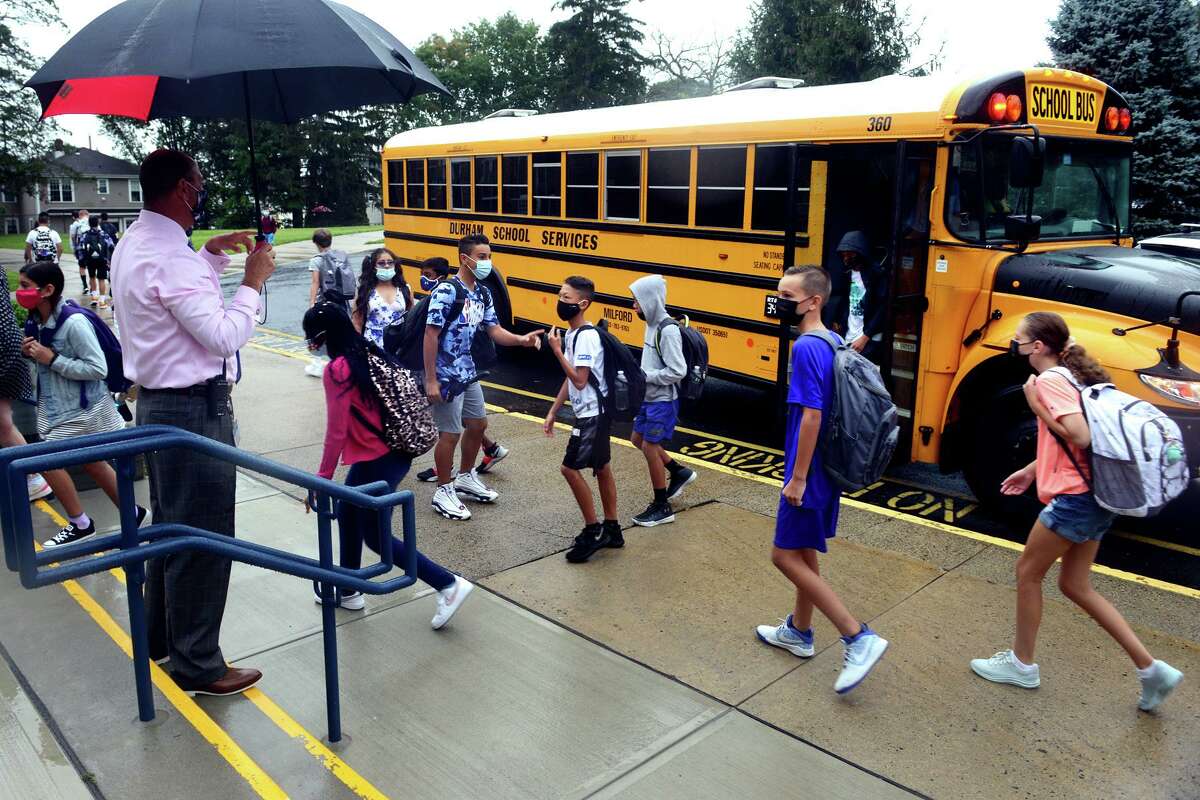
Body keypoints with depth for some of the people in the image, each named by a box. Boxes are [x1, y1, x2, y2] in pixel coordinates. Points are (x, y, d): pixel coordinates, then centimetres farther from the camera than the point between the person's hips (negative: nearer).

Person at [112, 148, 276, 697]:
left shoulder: (134, 245, 10)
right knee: (203, 536, -1)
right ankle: (197, 665, 11)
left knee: (170, 522, 22)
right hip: (195, 409, -11)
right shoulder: (171, 257, -22)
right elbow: (223, 336, -23)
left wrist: (212, 255, 16)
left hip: (156, 402, 11)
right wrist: (253, 281, -12)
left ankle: (161, 635, 38)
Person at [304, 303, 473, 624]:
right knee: (347, 514, 24)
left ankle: (449, 584, 4)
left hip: (376, 462, -9)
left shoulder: (337, 369, -18)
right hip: (396, 453, 9)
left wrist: (322, 478, -8)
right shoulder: (369, 353, 7)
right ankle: (349, 592, 40)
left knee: (375, 537, 6)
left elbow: (336, 432, -18)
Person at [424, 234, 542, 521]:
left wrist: (521, 339, -14)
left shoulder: (483, 294, 5)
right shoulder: (446, 291, -20)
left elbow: (495, 331, 6)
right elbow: (430, 336, -20)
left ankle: (466, 477, 39)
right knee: (450, 433, 1)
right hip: (446, 376, -9)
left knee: (478, 424, 19)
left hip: (468, 373, 9)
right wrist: (431, 380, -21)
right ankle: (444, 492, 17)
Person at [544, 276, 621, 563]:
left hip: (593, 413, -10)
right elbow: (570, 379, 16)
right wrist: (553, 412, 17)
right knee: (600, 468, 14)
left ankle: (593, 530, 4)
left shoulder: (586, 336, -20)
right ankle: (611, 530, 24)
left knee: (570, 467, -8)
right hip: (592, 412, 10)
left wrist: (557, 350, -19)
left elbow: (580, 380, -26)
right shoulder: (571, 334, 11)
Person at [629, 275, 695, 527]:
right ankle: (679, 472, 32)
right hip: (649, 398, 9)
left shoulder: (668, 330, -23)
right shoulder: (652, 324, 6)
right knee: (638, 440, 19)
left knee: (650, 448, -2)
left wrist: (644, 376, -20)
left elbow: (677, 371, -27)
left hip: (663, 401, -9)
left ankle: (662, 508, 12)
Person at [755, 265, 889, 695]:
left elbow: (811, 416, -24)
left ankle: (859, 637, -2)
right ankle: (798, 631, 35)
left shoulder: (806, 348, -20)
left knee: (785, 556, -2)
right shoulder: (834, 343, 8)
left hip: (809, 471, -10)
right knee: (804, 553, 20)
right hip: (829, 466, 10)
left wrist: (797, 478, -20)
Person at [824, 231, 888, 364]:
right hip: (847, 340, 5)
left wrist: (865, 337, -13)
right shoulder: (844, 273, 12)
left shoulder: (878, 274, -6)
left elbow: (882, 310, -10)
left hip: (869, 341, -5)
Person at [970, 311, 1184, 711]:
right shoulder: (1071, 375, 15)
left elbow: (1079, 436, -25)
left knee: (1028, 571, 8)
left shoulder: (1049, 380, -15)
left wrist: (1036, 405, -15)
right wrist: (1033, 469, 23)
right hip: (1094, 497, 10)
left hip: (1074, 498, -10)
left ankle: (1022, 663, 22)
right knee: (1075, 585, 16)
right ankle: (1151, 668, 17)